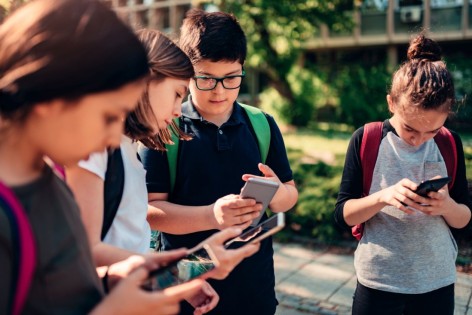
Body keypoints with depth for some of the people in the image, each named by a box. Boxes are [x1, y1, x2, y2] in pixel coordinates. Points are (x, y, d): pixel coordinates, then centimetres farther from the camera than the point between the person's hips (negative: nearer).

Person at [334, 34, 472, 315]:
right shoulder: (365, 140, -11)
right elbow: (343, 214, -10)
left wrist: (447, 206, -20)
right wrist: (383, 197, -28)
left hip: (437, 283, 2)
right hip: (378, 283, -2)